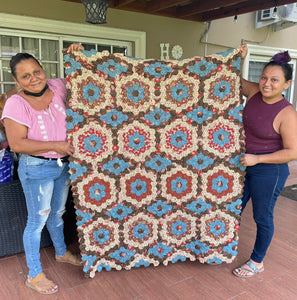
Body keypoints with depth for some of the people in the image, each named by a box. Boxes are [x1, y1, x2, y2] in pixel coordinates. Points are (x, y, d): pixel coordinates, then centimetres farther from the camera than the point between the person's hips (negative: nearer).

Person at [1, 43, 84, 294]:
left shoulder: (57, 87, -5)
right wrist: (56, 145, -25)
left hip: (64, 165, 6)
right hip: (36, 169, -5)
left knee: (57, 213, 24)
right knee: (37, 221, 7)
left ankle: (62, 252, 48)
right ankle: (34, 275, 26)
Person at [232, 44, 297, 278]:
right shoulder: (254, 92, -5)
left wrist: (257, 159, -22)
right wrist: (240, 59, -5)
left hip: (268, 171, -7)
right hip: (244, 163, 7)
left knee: (262, 217, 12)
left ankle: (257, 262, 34)